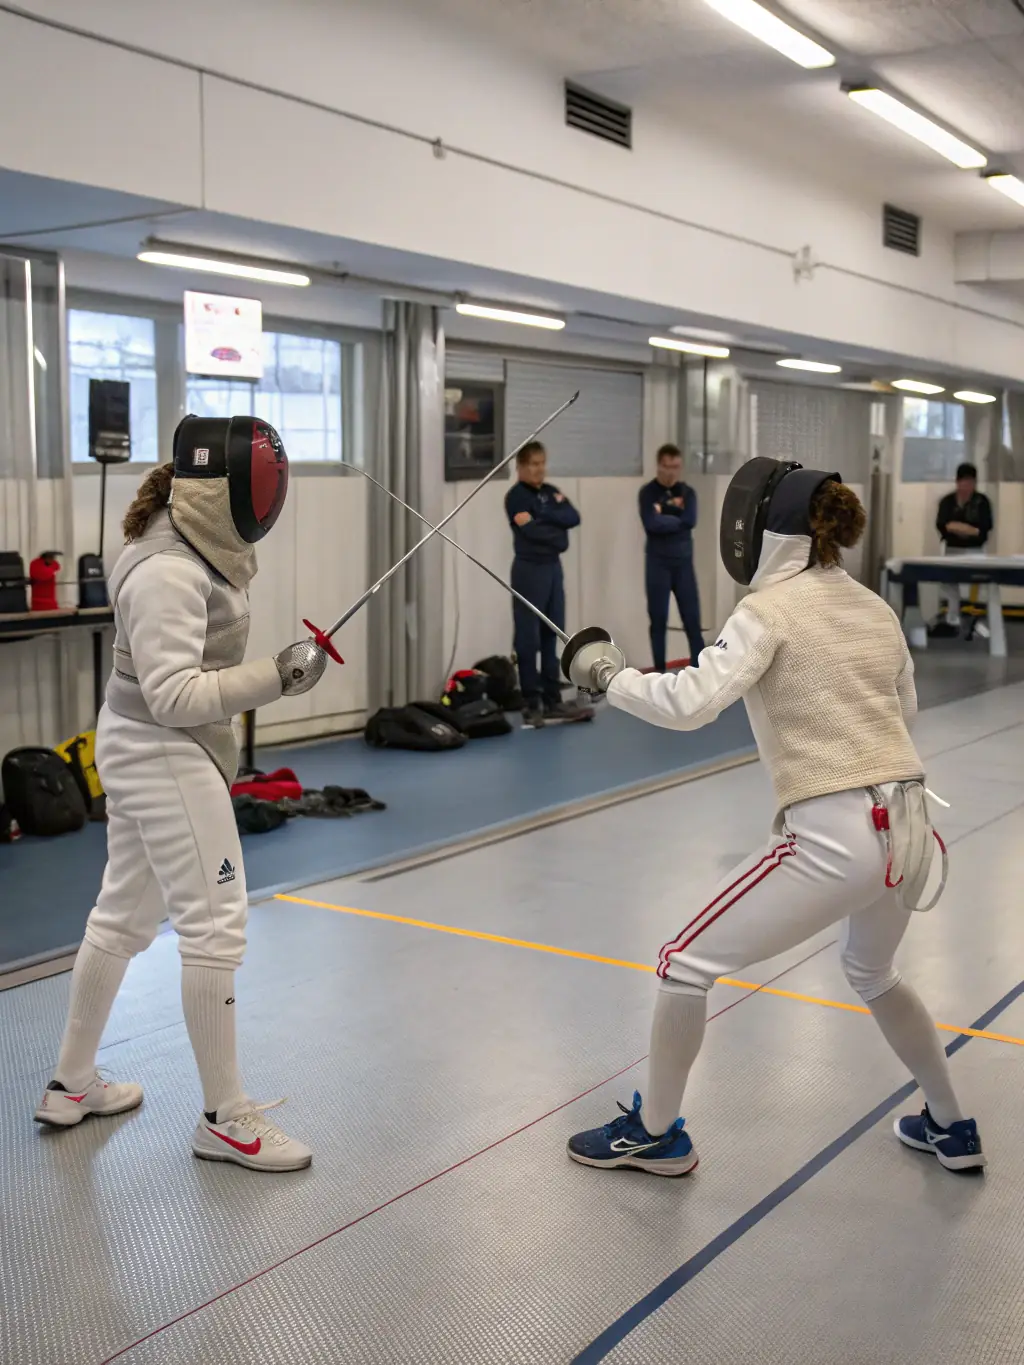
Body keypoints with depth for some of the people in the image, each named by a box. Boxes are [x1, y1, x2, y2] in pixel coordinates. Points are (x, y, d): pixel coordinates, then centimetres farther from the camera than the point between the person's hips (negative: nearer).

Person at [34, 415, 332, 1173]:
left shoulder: (193, 549, 7)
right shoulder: (168, 572, -23)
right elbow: (173, 696, -27)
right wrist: (274, 678, -30)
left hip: (143, 749, 10)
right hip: (165, 756, -10)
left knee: (124, 918, 18)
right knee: (216, 929, -5)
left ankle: (72, 1084, 32)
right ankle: (225, 1117, 6)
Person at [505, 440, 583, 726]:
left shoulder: (551, 492, 13)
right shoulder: (516, 496, -8)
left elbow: (574, 518, -1)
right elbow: (533, 531, -19)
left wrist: (545, 515, -14)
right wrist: (558, 532, -4)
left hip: (554, 567, 7)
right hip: (529, 569, -7)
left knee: (552, 637, 10)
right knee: (529, 640, -3)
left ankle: (552, 701, 15)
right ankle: (531, 704, 3)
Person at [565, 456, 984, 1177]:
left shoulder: (770, 609, -8)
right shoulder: (876, 608, 13)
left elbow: (690, 704, -21)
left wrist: (612, 674, -5)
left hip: (835, 838, -7)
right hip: (906, 829, 8)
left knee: (685, 964, 9)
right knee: (872, 974, 36)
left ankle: (655, 1134, 22)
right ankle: (952, 1127, 44)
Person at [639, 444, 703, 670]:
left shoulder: (687, 493, 8)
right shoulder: (648, 493, -3)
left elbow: (690, 521, -10)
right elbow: (651, 524, -18)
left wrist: (664, 517, -11)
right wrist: (677, 519, -9)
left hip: (684, 562, 3)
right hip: (658, 562, -3)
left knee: (692, 617, 1)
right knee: (658, 619, 2)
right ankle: (659, 670, 11)